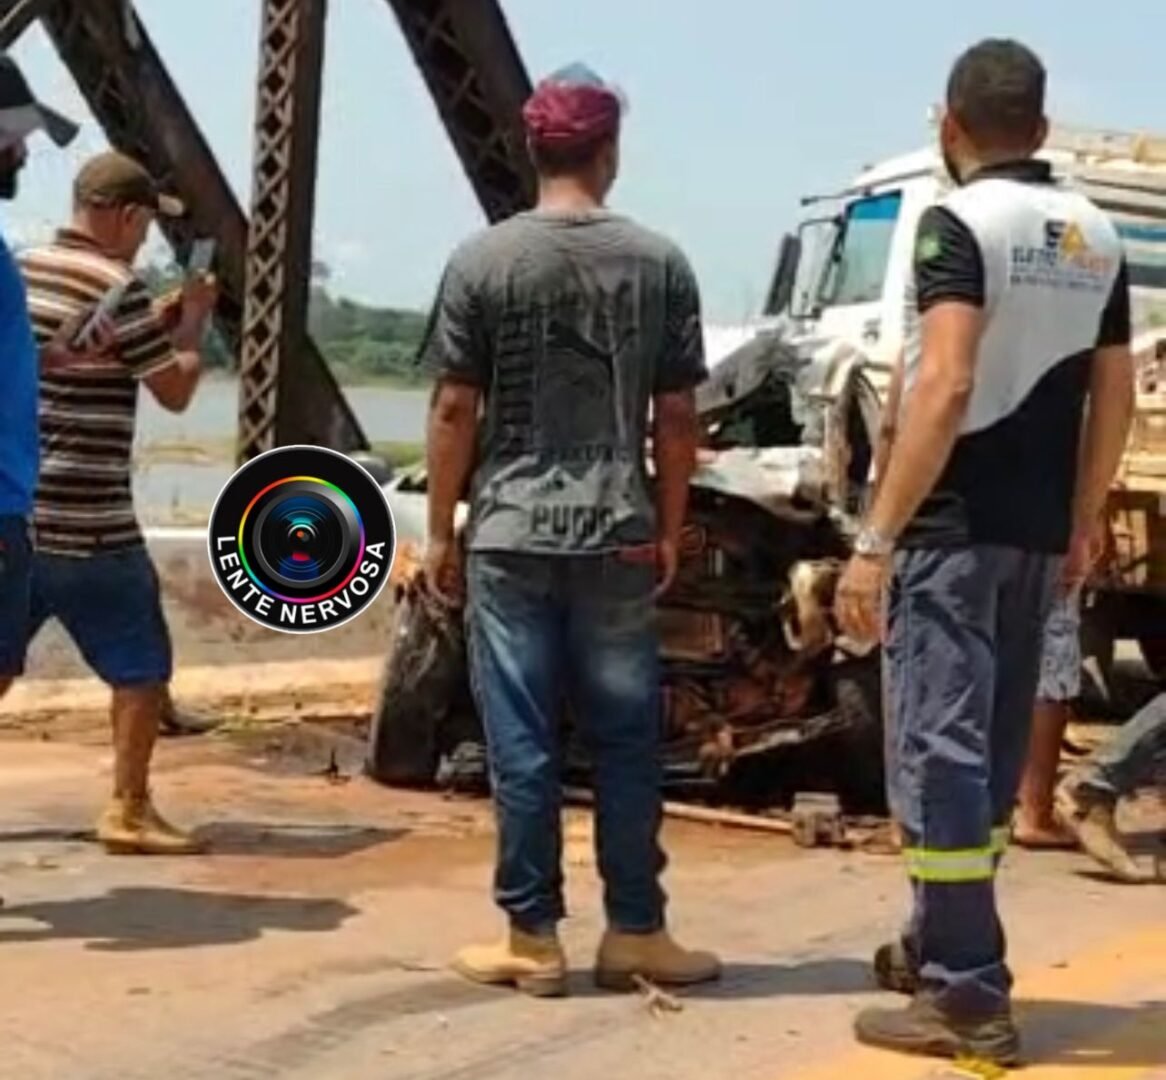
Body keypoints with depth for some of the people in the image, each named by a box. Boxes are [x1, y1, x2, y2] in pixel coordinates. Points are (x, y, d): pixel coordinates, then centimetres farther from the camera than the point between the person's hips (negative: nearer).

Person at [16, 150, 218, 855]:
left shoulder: (20, 270, 11)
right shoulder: (118, 287, -12)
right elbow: (175, 392, -5)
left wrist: (161, 324, 20)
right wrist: (194, 323, 10)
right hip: (86, 520, -7)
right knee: (142, 665, 5)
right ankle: (128, 811, 4)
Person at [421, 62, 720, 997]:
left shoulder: (483, 261, -2)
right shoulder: (660, 263, 2)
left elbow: (454, 411, -3)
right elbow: (677, 415, 3)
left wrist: (441, 533, 5)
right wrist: (669, 529, 12)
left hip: (509, 537, -1)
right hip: (619, 537, 1)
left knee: (522, 742, 4)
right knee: (627, 737, 10)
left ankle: (533, 936, 10)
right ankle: (635, 930, 17)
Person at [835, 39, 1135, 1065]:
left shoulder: (960, 221, -11)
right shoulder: (1097, 235, 11)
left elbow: (945, 385, -22)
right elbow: (1115, 396, 14)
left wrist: (875, 538, -23)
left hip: (955, 522, -8)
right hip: (1037, 532, 8)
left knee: (939, 749, -4)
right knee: (991, 749, 16)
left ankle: (969, 998, -3)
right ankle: (938, 947, 30)